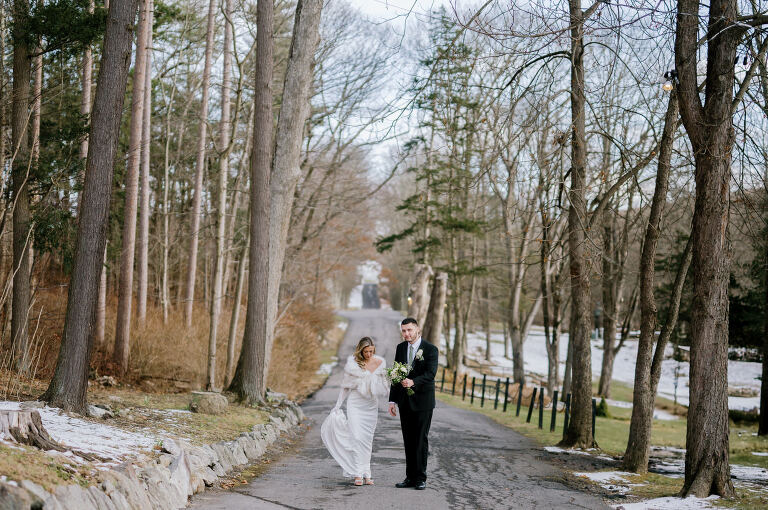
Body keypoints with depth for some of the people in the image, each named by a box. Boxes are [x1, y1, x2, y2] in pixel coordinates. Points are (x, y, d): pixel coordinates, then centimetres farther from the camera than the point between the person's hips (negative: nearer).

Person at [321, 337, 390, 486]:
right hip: (355, 404, -2)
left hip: (371, 405, 2)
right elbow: (345, 386, 3)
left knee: (367, 439, 5)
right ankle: (358, 473, -10)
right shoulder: (352, 362, -6)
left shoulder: (380, 362, 0)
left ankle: (366, 473, 10)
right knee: (357, 437, -11)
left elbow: (384, 385, 11)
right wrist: (337, 406, 2)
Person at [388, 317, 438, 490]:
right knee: (408, 441, 8)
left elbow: (430, 374, -18)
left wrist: (413, 382, -34)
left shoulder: (430, 349, -7)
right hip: (405, 402, 5)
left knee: (420, 440, -3)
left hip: (423, 401, -5)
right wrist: (393, 400, 7)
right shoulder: (400, 348, 9)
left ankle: (420, 478, 3)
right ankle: (410, 477, 13)